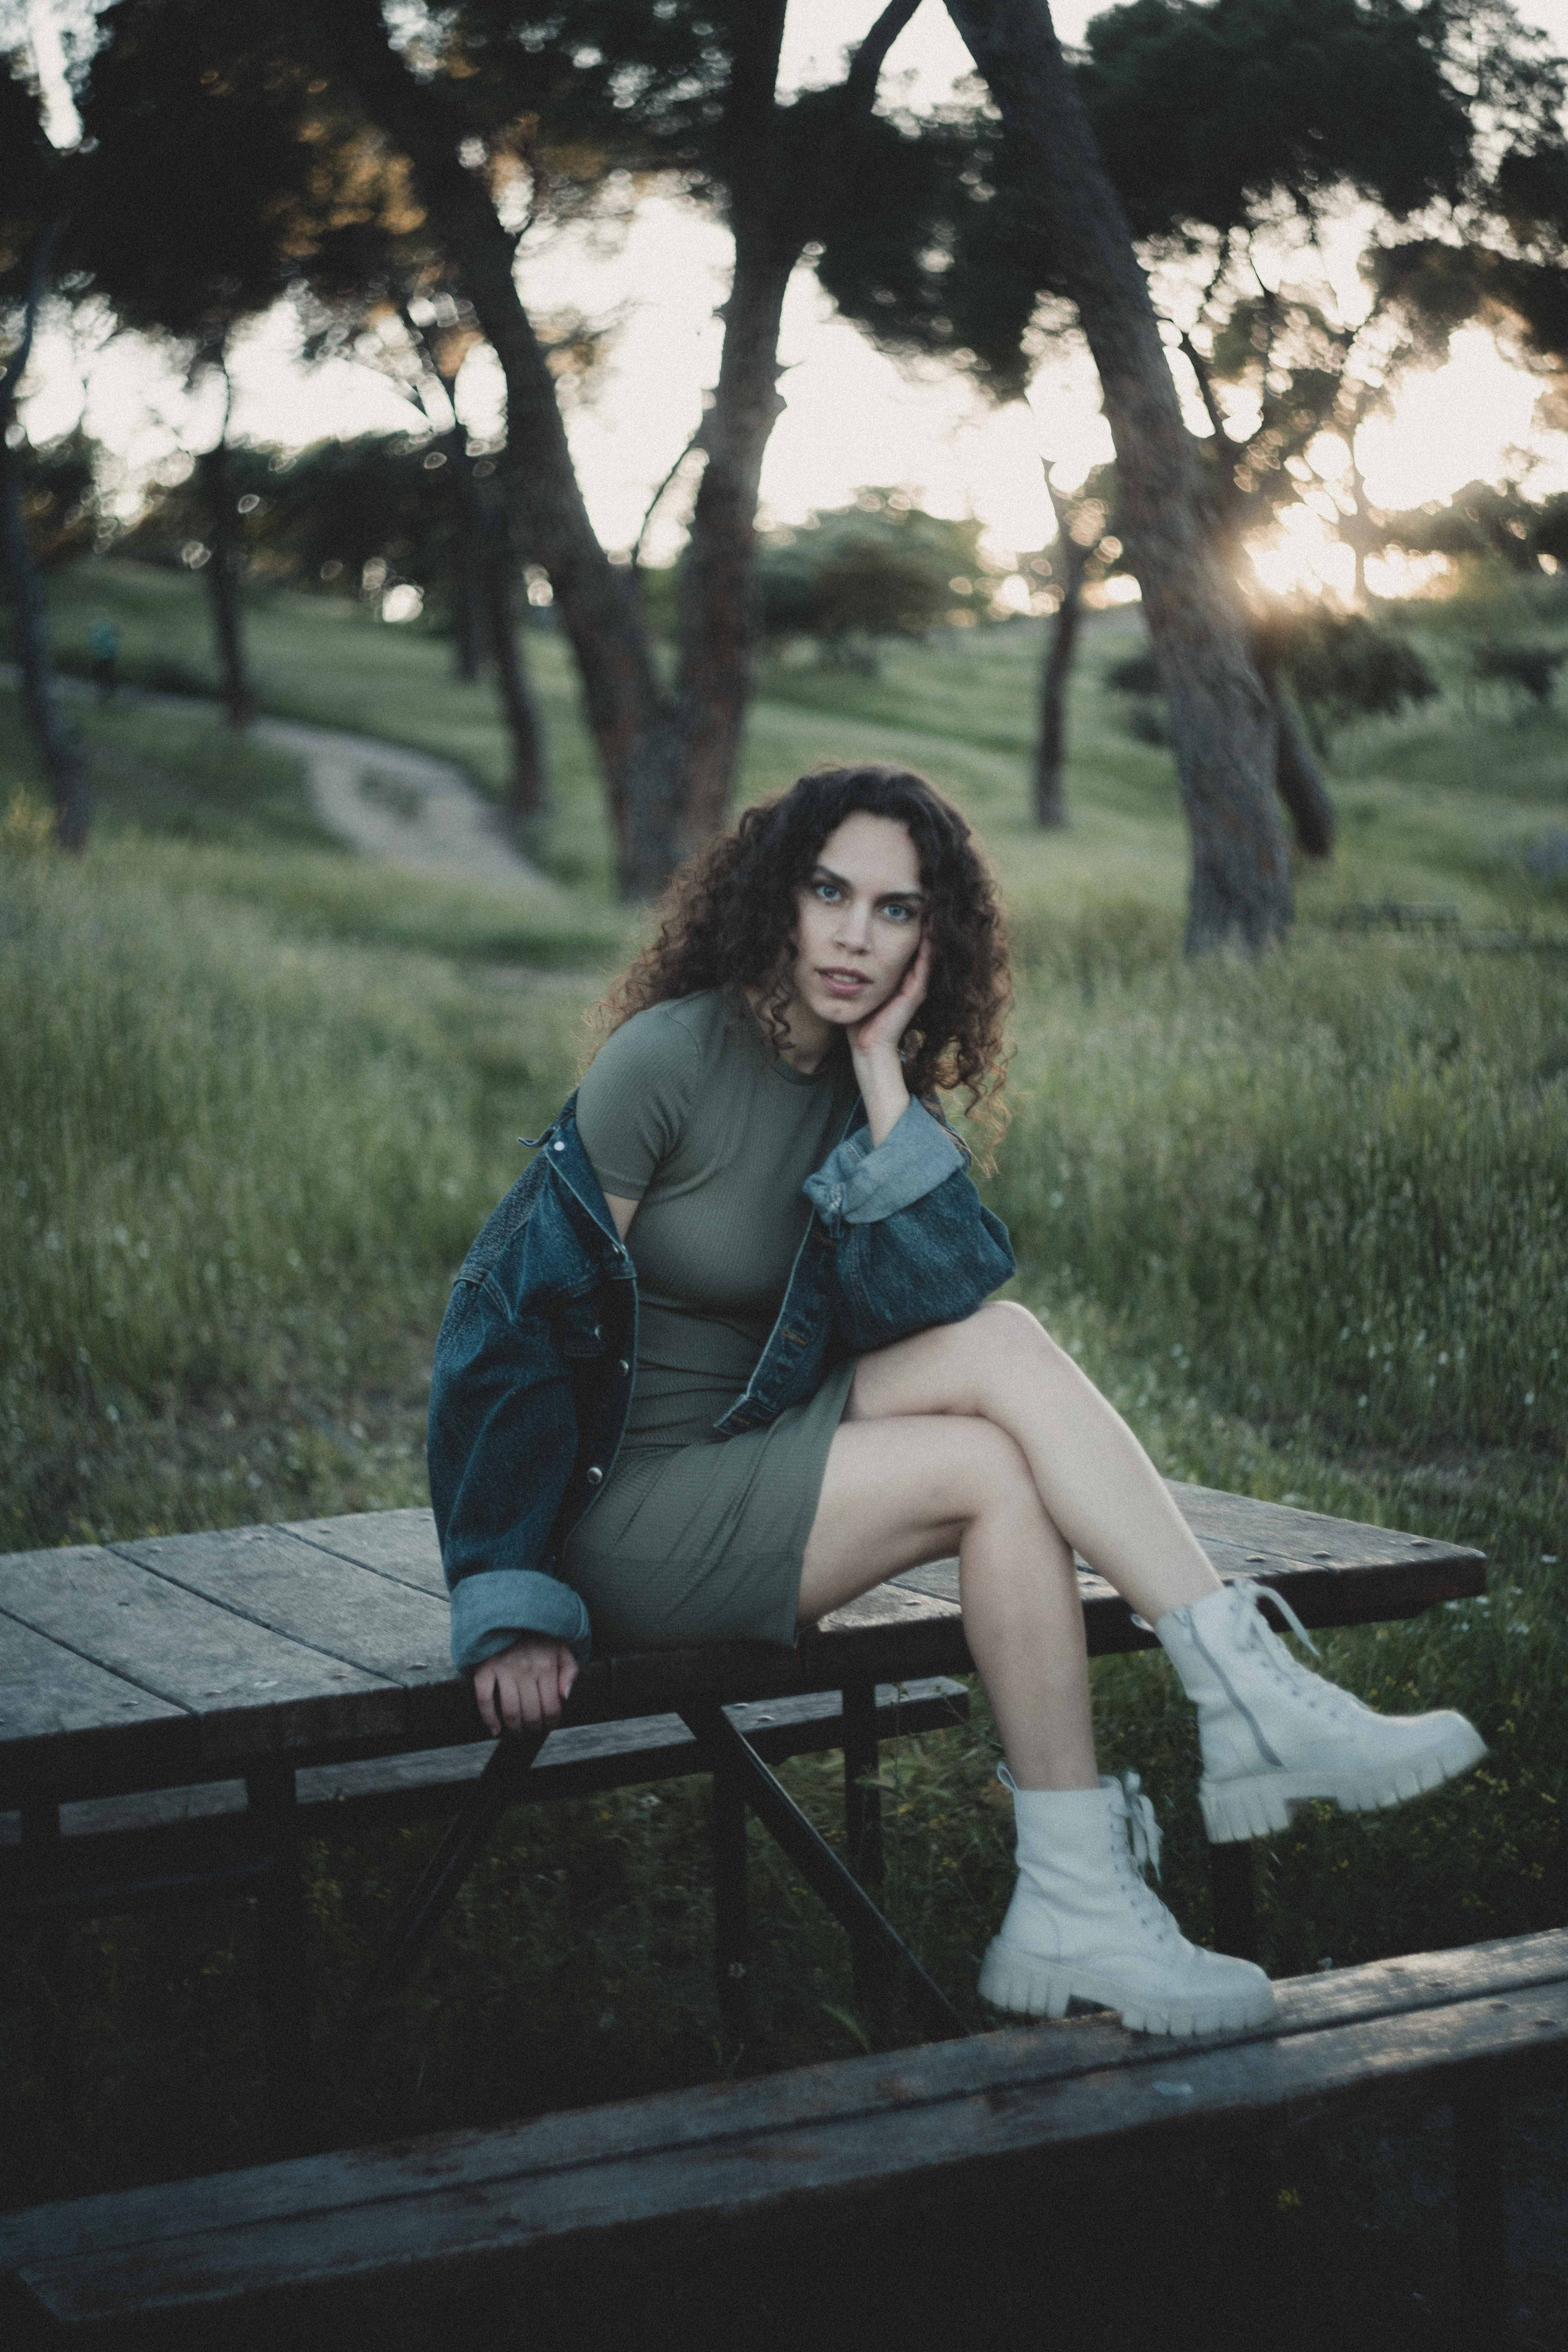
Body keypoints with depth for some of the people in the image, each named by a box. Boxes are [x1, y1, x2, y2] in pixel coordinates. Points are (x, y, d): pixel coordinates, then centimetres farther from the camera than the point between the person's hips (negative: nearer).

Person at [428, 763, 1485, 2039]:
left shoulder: (866, 1084, 5)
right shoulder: (668, 1057, -14)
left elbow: (945, 1303, -10)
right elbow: (530, 1314, -15)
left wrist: (885, 1077, -14)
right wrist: (515, 1610, -18)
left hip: (749, 1463, 6)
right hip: (620, 1512, -6)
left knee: (1002, 1342, -19)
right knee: (995, 1472, -24)